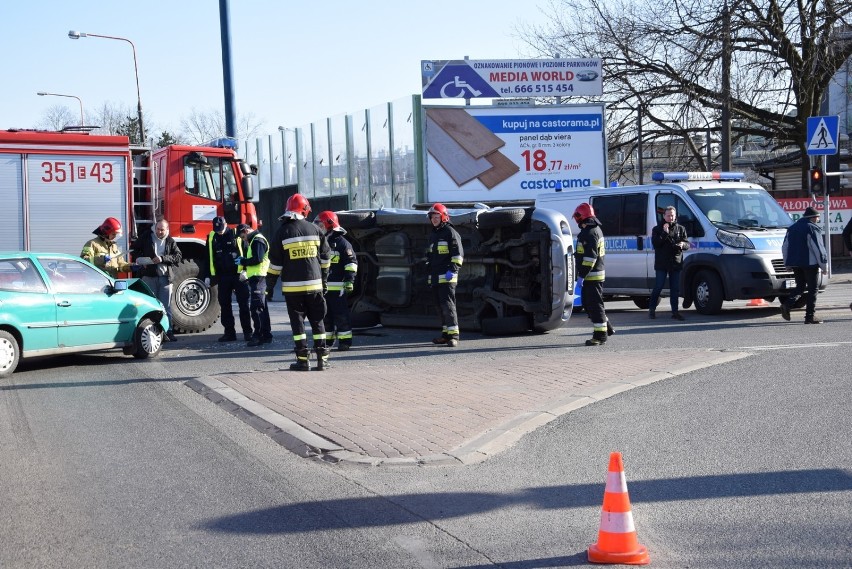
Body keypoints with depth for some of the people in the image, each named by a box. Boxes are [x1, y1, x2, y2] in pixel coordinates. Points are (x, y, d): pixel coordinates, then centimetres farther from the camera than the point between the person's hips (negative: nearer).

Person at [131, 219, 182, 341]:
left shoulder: (170, 242, 7)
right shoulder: (146, 237, 6)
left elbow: (178, 257, -2)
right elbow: (134, 250, 15)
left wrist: (163, 259, -14)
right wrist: (141, 260, -3)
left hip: (165, 277, 1)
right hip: (149, 276, -1)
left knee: (166, 306, 3)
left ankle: (168, 331, 6)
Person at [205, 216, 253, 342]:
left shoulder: (236, 235, -4)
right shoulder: (212, 238, 6)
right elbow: (208, 257, 12)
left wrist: (245, 270, -12)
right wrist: (208, 276, 9)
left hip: (238, 275, -4)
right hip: (223, 276, 4)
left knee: (243, 304, -2)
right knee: (224, 305, 5)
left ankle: (247, 331, 2)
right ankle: (229, 332, 10)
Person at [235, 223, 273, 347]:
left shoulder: (257, 240, -11)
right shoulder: (254, 240, 23)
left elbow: (257, 259, -20)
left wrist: (243, 261, -9)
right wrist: (244, 261, 12)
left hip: (258, 277, -11)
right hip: (257, 278, 11)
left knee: (256, 307, -13)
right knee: (262, 307, 13)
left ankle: (258, 335, -15)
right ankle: (266, 335, 17)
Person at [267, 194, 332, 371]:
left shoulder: (282, 232, -4)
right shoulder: (315, 229, 4)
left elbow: (275, 262, -4)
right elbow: (325, 257, 11)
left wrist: (270, 284, 5)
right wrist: (324, 279, 21)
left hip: (292, 285, -2)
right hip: (314, 284, 2)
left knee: (297, 321, 2)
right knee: (317, 320, 9)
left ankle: (303, 359, -1)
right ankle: (322, 358, 7)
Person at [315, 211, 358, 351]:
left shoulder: (341, 242, -7)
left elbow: (351, 262, -11)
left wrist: (349, 280, -18)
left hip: (337, 287, -8)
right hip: (322, 287, 8)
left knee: (341, 314, -5)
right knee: (325, 315, 11)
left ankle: (345, 341, 0)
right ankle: (327, 341, 18)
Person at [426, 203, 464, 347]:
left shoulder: (450, 232, -4)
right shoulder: (432, 236, 22)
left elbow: (458, 254, -10)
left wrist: (452, 270, -19)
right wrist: (430, 275, 26)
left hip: (447, 277, -9)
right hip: (435, 278, 9)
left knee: (448, 304, -14)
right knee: (441, 307, 9)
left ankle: (453, 335, -15)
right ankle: (446, 334, 13)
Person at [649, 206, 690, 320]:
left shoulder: (680, 229, 12)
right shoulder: (657, 229, 5)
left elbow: (687, 244, 8)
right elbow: (655, 243, -9)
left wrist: (683, 244, -15)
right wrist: (665, 233, -18)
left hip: (676, 263, 3)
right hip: (661, 263, -3)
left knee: (675, 288, 3)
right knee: (658, 287, -2)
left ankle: (675, 311, 8)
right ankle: (652, 309, 9)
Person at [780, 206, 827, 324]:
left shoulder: (792, 228, 14)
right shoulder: (813, 229, -8)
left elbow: (784, 248, 16)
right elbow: (818, 248, -12)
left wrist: (788, 263, 22)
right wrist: (823, 265, -6)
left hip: (795, 263, 6)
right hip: (810, 263, -6)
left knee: (800, 286, 15)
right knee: (812, 289, 1)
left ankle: (787, 304, -8)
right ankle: (810, 316, -1)